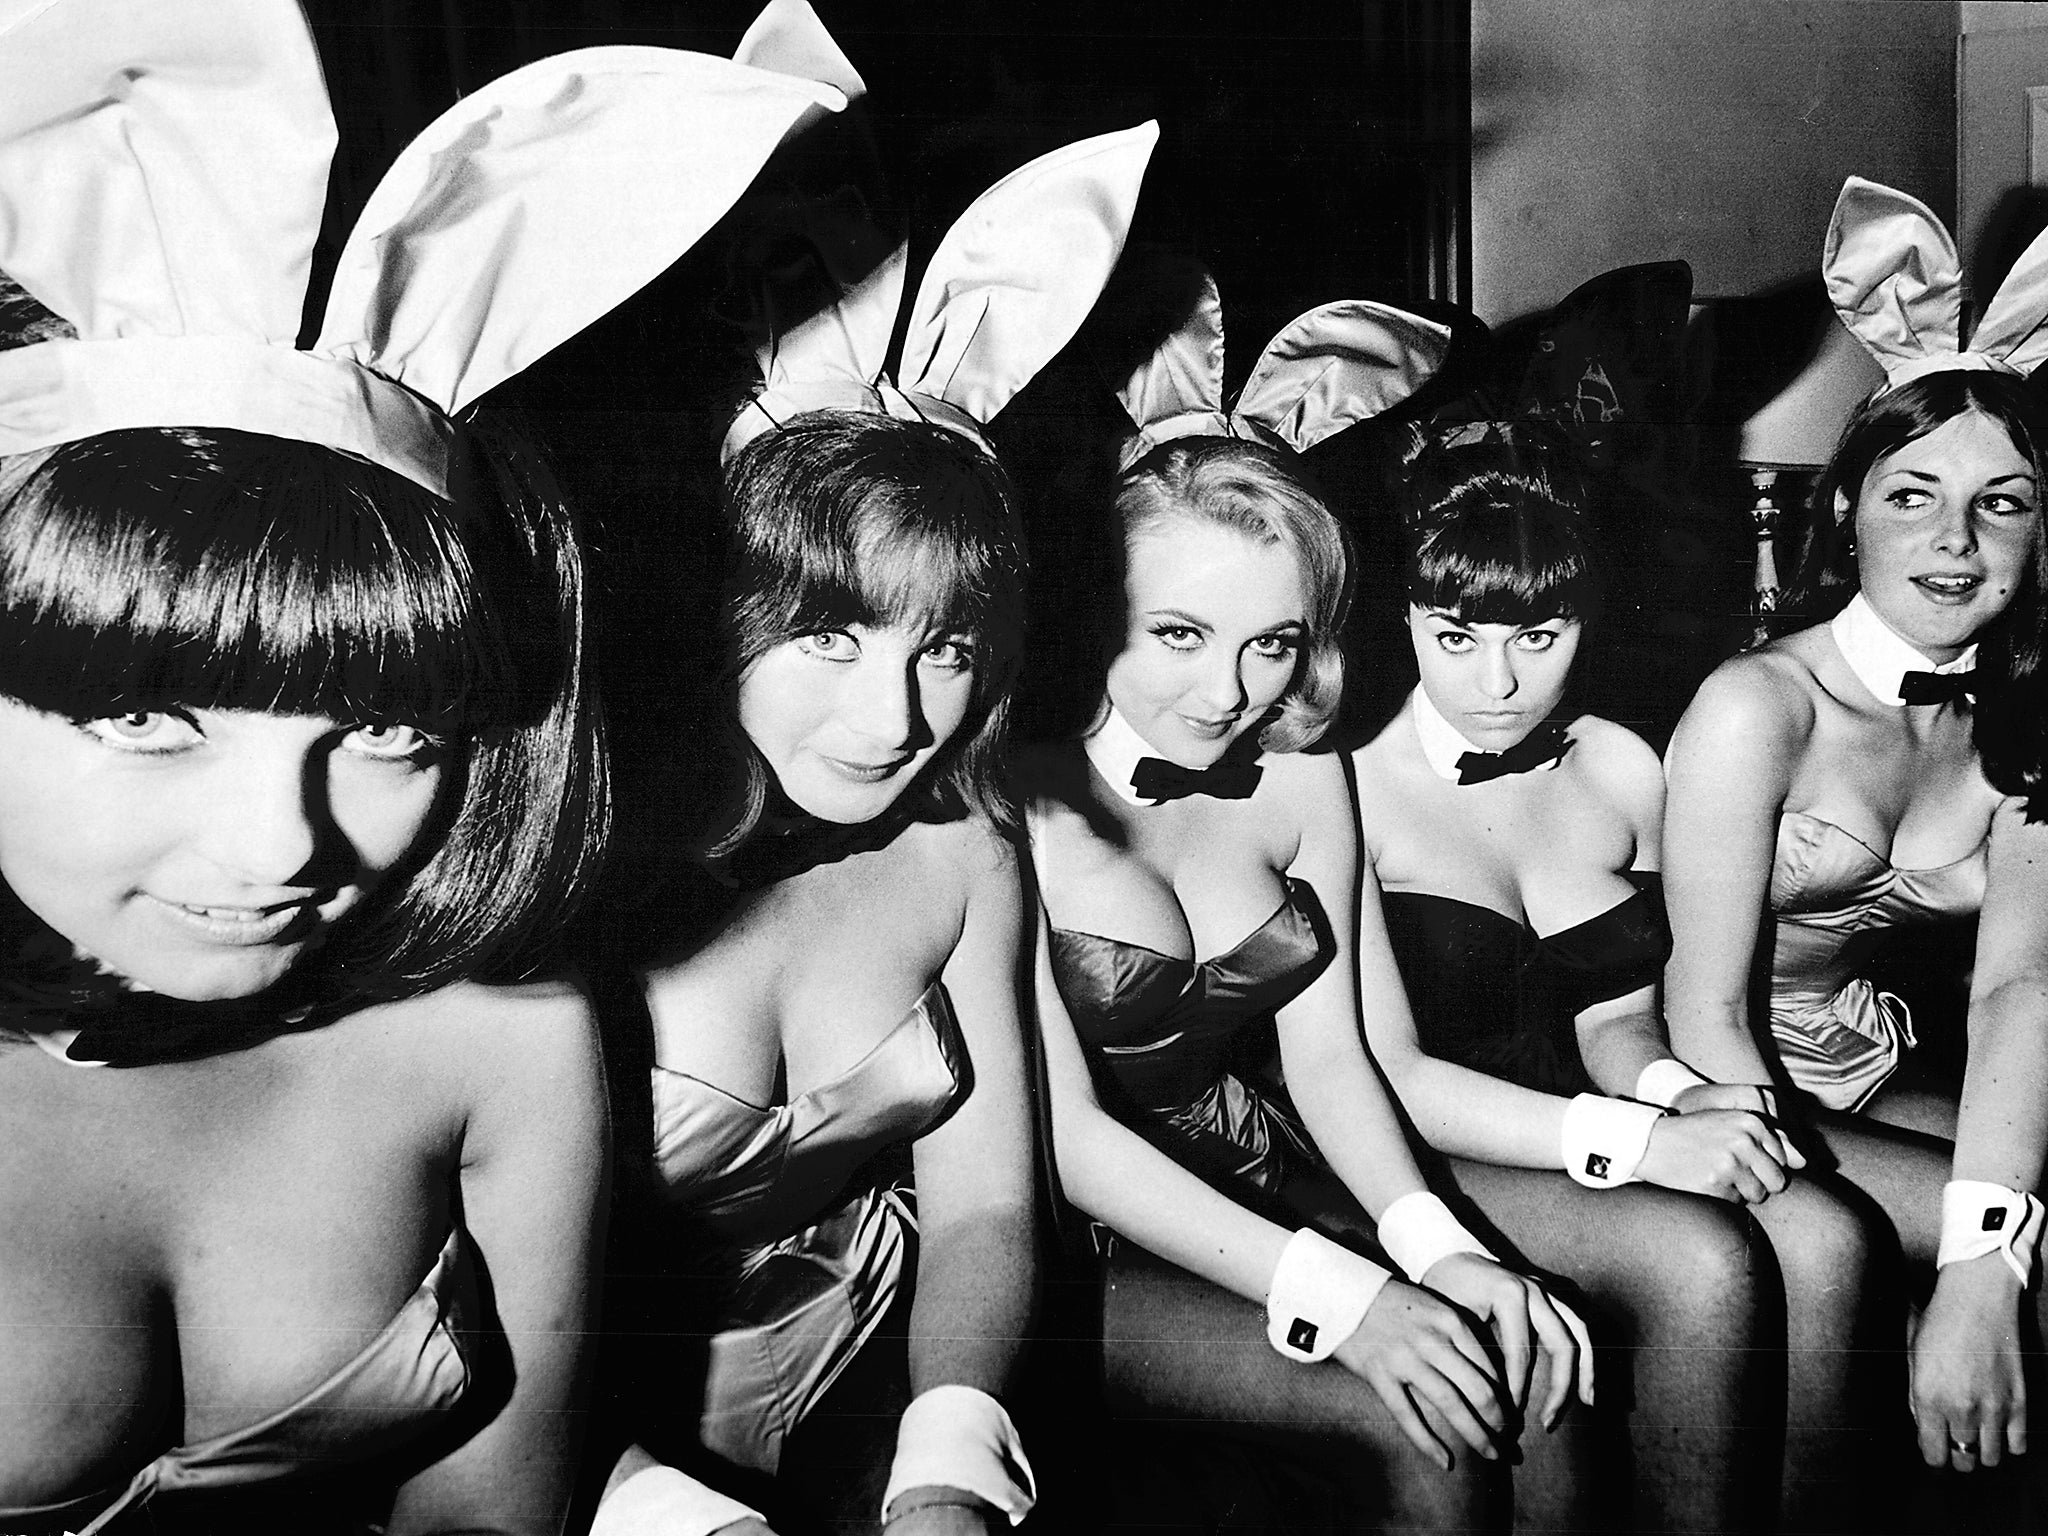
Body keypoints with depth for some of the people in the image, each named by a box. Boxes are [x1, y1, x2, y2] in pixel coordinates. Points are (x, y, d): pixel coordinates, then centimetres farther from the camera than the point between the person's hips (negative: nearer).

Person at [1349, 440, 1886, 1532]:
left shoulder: (1624, 771, 9)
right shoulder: (1348, 787, -11)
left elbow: (1614, 1018, 14)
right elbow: (1384, 1072, -14)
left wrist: (1680, 1091, -9)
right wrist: (1639, 1139, -20)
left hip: (1584, 1136, 5)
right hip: (1425, 1159, -5)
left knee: (1823, 1238, -22)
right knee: (1703, 1261, -28)